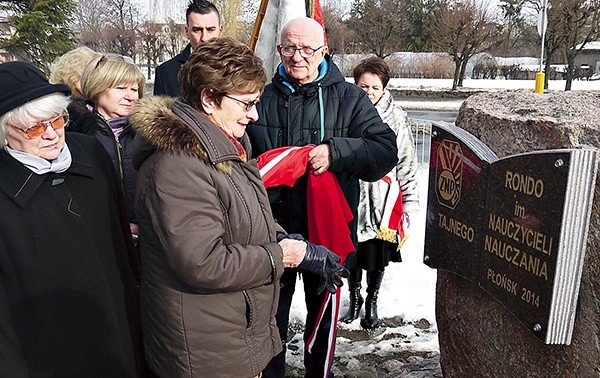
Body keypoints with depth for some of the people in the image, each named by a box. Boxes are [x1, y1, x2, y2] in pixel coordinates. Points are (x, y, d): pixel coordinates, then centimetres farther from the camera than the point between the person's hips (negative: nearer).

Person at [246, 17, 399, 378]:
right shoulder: (263, 99, 2)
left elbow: (386, 151, -12)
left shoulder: (349, 99, -3)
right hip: (272, 228, 2)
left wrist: (336, 151, -29)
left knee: (322, 313, 19)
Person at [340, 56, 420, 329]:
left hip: (383, 200, 0)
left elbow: (407, 162, 0)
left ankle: (372, 302, 35)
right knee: (351, 253, 14)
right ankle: (354, 299, 38)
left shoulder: (396, 117, -5)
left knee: (378, 256, 12)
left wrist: (409, 202, -1)